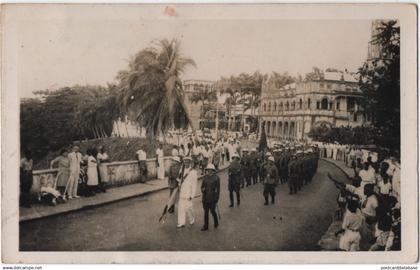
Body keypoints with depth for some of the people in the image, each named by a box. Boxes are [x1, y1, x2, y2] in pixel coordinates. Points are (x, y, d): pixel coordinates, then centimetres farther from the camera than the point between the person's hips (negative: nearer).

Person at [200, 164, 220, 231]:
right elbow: (202, 185, 16)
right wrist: (202, 189, -8)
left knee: (212, 210, 0)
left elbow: (218, 188, -4)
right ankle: (205, 226, 13)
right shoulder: (205, 177, 7)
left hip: (212, 197, -4)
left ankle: (216, 223, 27)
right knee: (206, 211, 6)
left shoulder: (216, 178, -5)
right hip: (205, 197, 4)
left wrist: (217, 198, -8)